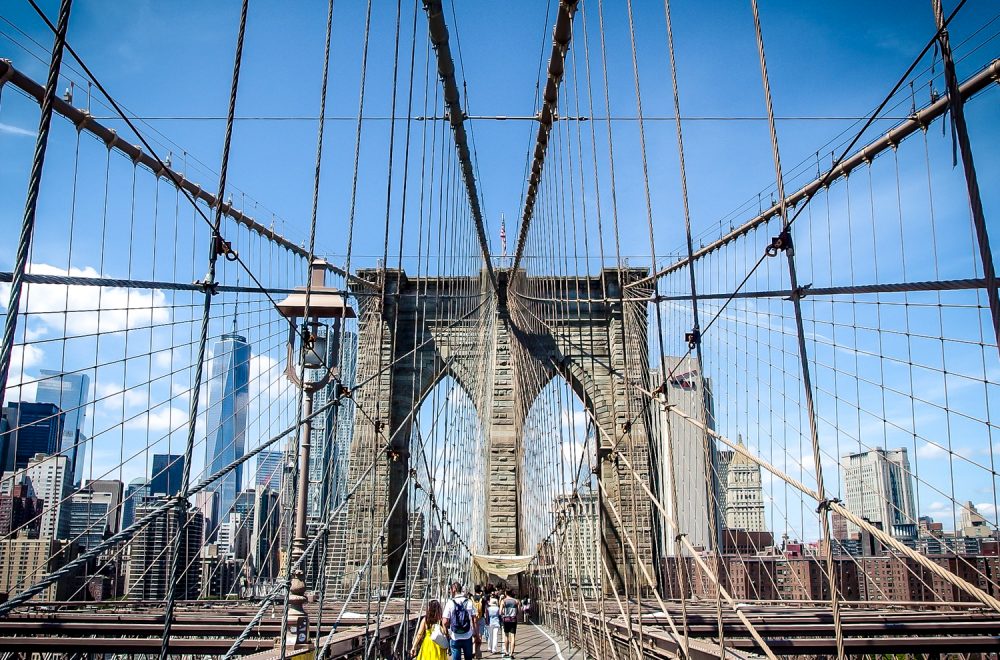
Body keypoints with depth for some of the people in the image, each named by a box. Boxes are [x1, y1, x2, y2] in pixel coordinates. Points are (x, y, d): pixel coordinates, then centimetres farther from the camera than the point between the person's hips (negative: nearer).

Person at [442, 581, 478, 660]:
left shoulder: (450, 603, -9)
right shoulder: (469, 602, -3)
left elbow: (445, 622, -13)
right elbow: (475, 620, -2)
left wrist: (446, 633, 2)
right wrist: (477, 634, 6)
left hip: (455, 638, -2)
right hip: (468, 636, 2)